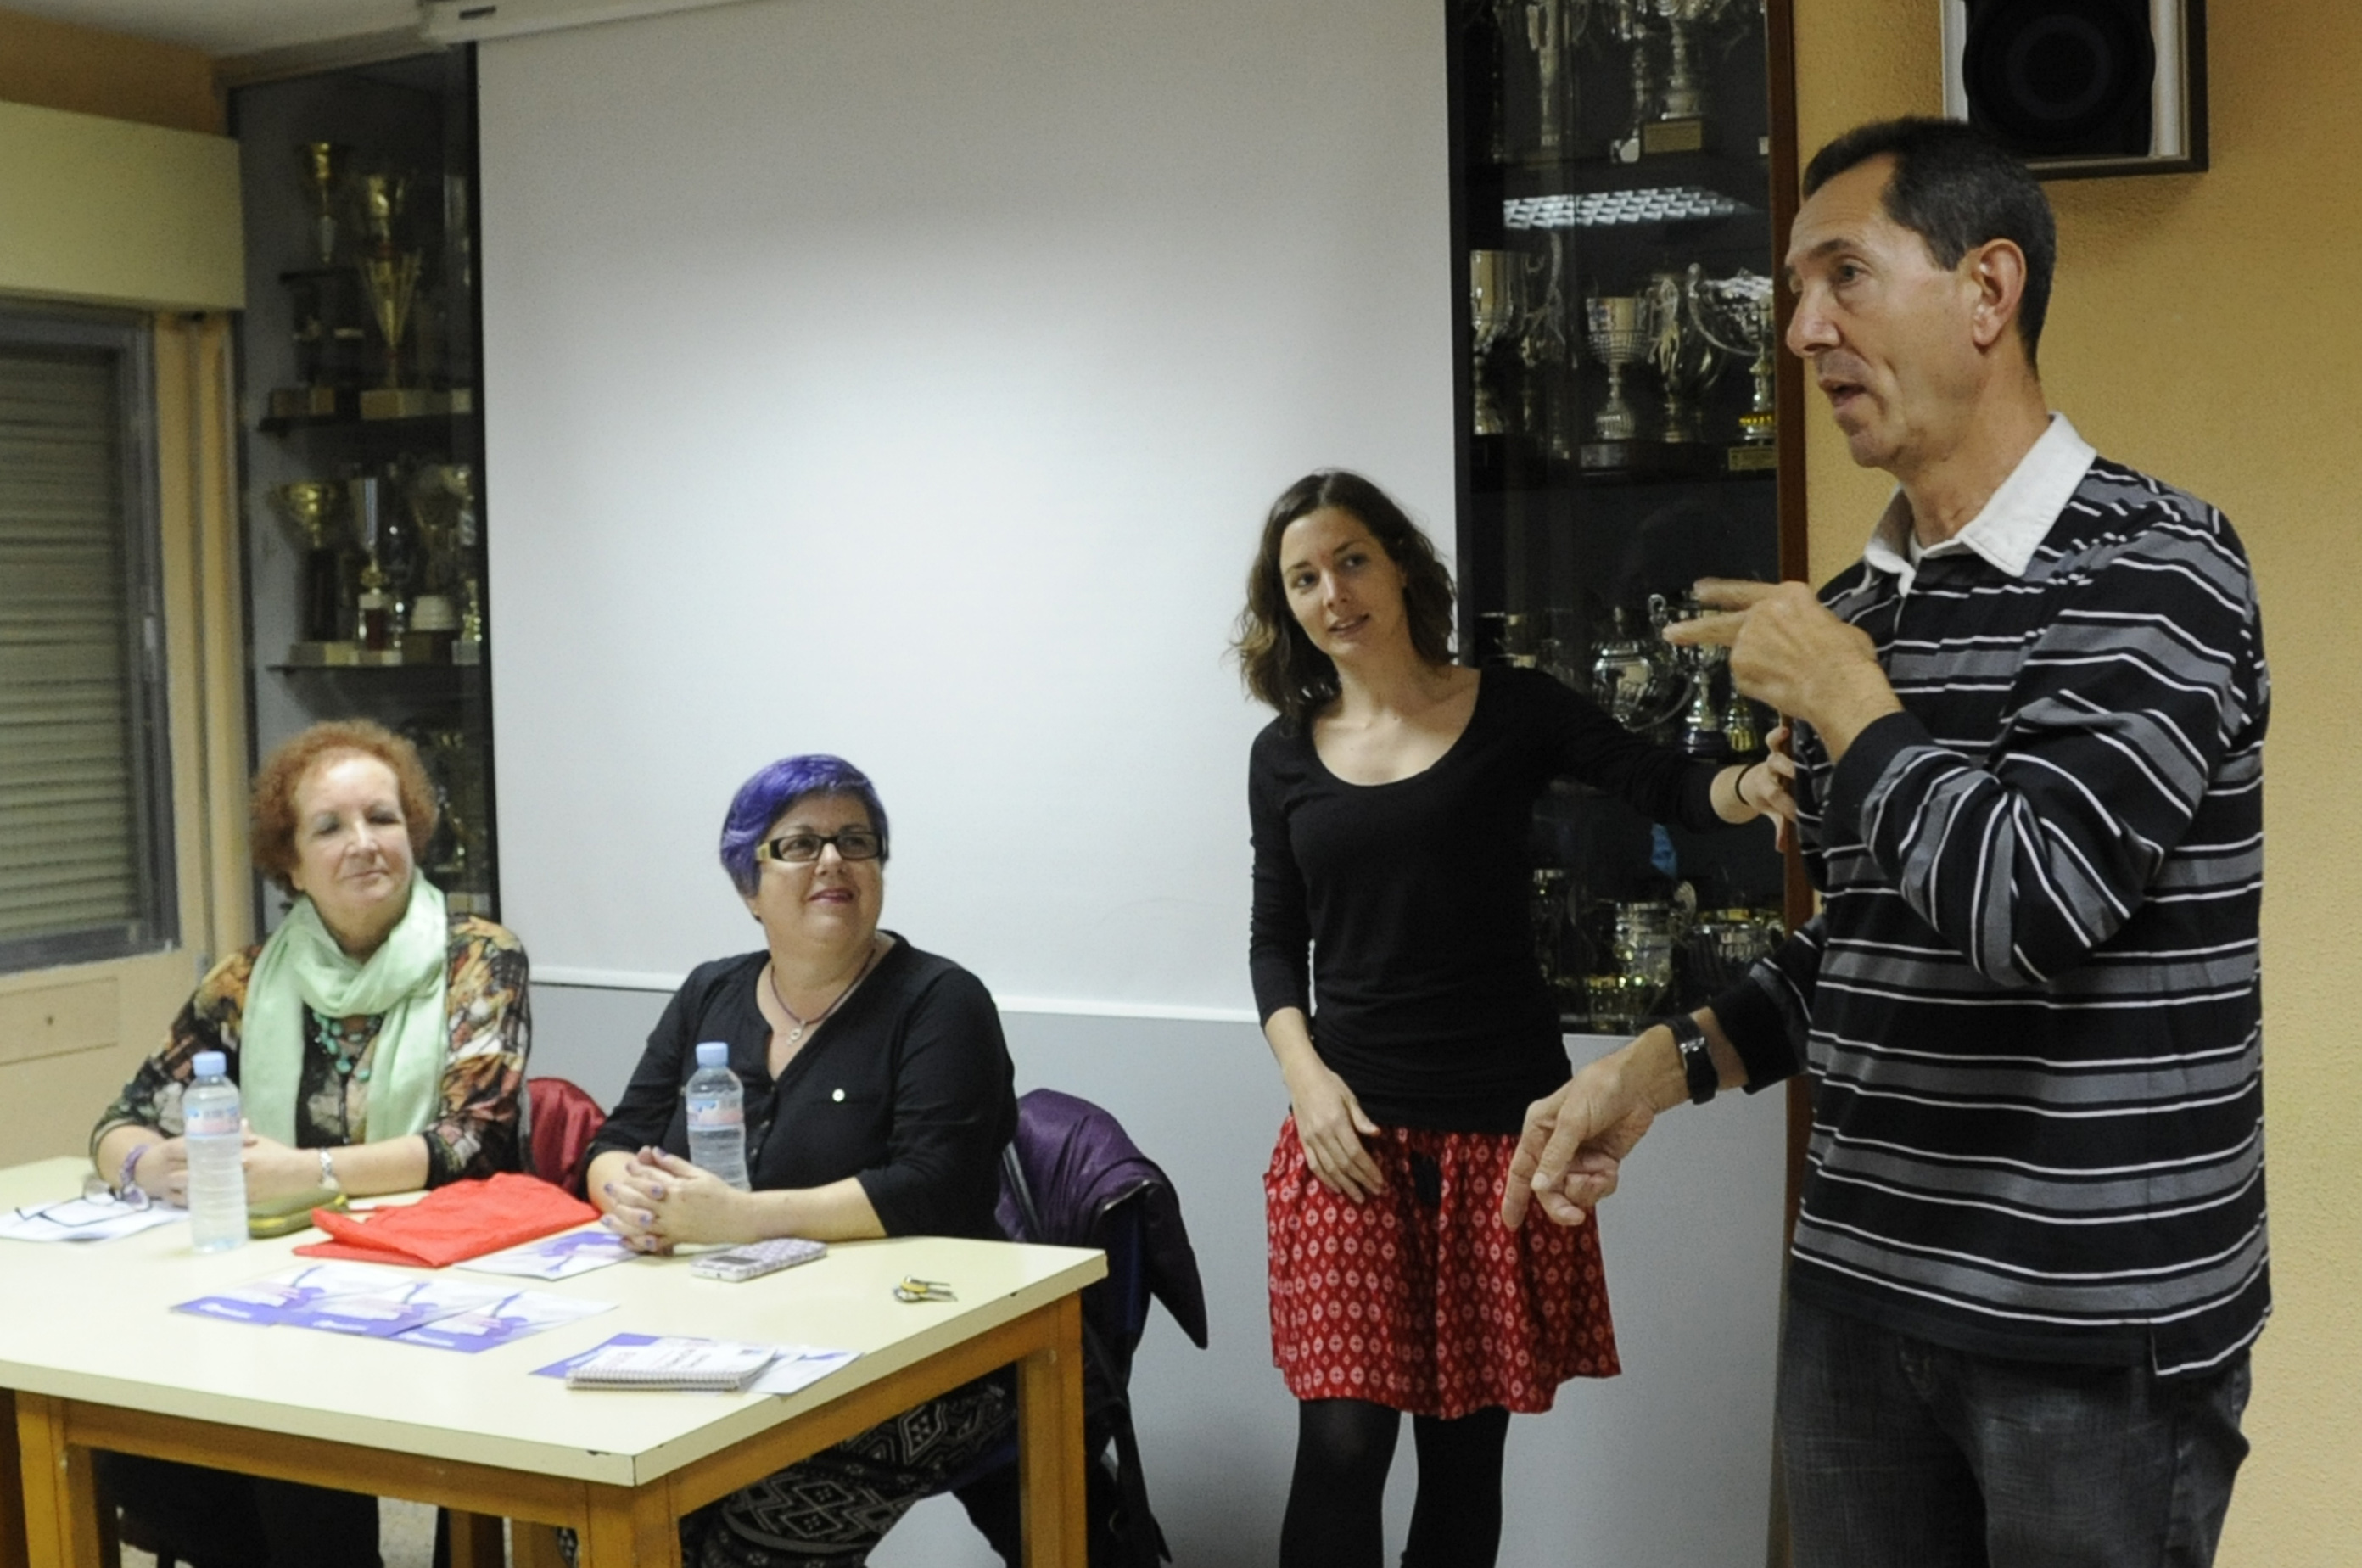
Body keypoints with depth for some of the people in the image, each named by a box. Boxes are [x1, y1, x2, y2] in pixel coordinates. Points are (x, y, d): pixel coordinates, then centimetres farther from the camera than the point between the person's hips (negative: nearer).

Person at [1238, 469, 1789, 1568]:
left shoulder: (1514, 710, 1)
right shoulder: (1286, 754, 7)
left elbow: (1668, 789, -9)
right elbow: (1275, 941, 11)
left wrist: (1750, 787, -31)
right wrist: (1304, 1075, -5)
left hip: (1502, 1120, -1)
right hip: (1352, 1123, 1)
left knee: (1467, 1446, 6)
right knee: (1343, 1442, -5)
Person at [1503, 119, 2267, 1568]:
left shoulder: (2151, 569, -12)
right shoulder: (1855, 611, 9)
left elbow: (2029, 905, -26)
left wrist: (1845, 698, -12)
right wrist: (1662, 1067, 5)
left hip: (2102, 1327, -6)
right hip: (1862, 1293, 6)